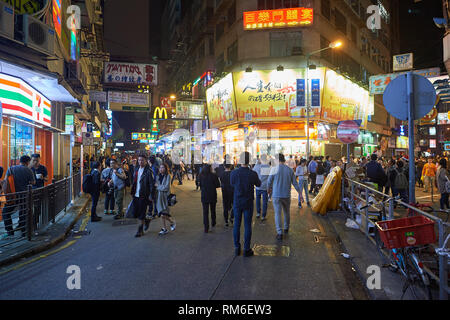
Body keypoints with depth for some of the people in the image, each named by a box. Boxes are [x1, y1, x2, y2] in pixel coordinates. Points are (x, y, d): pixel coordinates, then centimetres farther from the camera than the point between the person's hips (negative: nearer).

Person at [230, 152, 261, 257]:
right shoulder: (253, 174, -15)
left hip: (237, 202, 2)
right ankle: (246, 250, 13)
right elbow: (258, 184, 5)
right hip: (248, 203, -1)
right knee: (247, 226, 7)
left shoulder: (234, 173, -11)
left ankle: (237, 248, 21)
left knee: (236, 225, 12)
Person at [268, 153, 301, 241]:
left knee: (278, 213, 0)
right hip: (286, 195, 3)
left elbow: (269, 181, -3)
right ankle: (286, 228, 35)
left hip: (276, 195, -3)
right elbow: (295, 183, 4)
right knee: (287, 212, 21)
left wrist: (269, 189, 18)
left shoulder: (274, 169, -9)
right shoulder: (290, 170, 2)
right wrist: (300, 194, 12)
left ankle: (279, 233, -5)